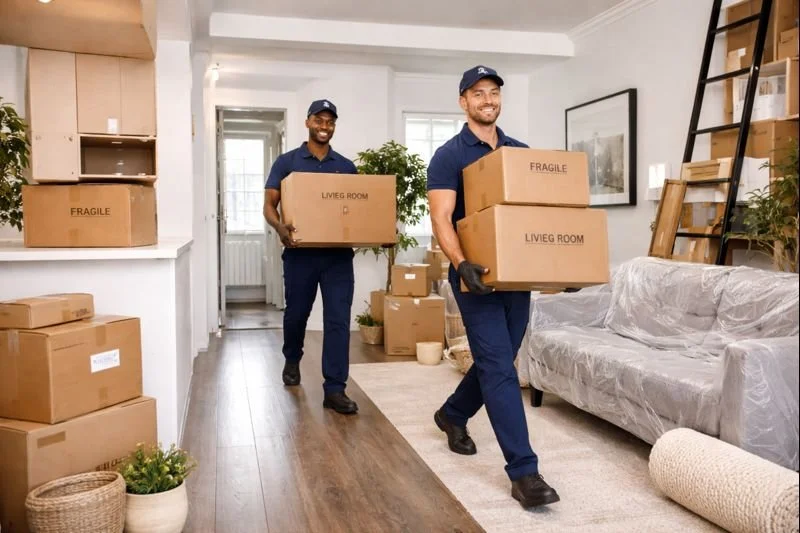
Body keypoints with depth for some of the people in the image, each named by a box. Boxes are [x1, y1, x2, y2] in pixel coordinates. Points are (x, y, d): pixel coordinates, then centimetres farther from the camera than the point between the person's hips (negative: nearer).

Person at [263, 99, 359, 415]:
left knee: (338, 320, -4)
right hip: (301, 254, -1)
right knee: (296, 314, 15)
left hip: (338, 255, 1)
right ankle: (292, 360, 45)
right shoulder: (287, 162, 2)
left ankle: (334, 390, 1)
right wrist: (281, 229, -25)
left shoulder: (347, 167, 10)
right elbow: (269, 205, -3)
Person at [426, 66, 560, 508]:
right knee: (499, 369, -9)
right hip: (478, 275, -6)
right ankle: (523, 472, -5)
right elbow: (441, 218, -15)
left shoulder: (522, 152, 12)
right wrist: (461, 264, -32)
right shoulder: (449, 156, -6)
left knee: (496, 362, 16)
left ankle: (453, 414, 42)